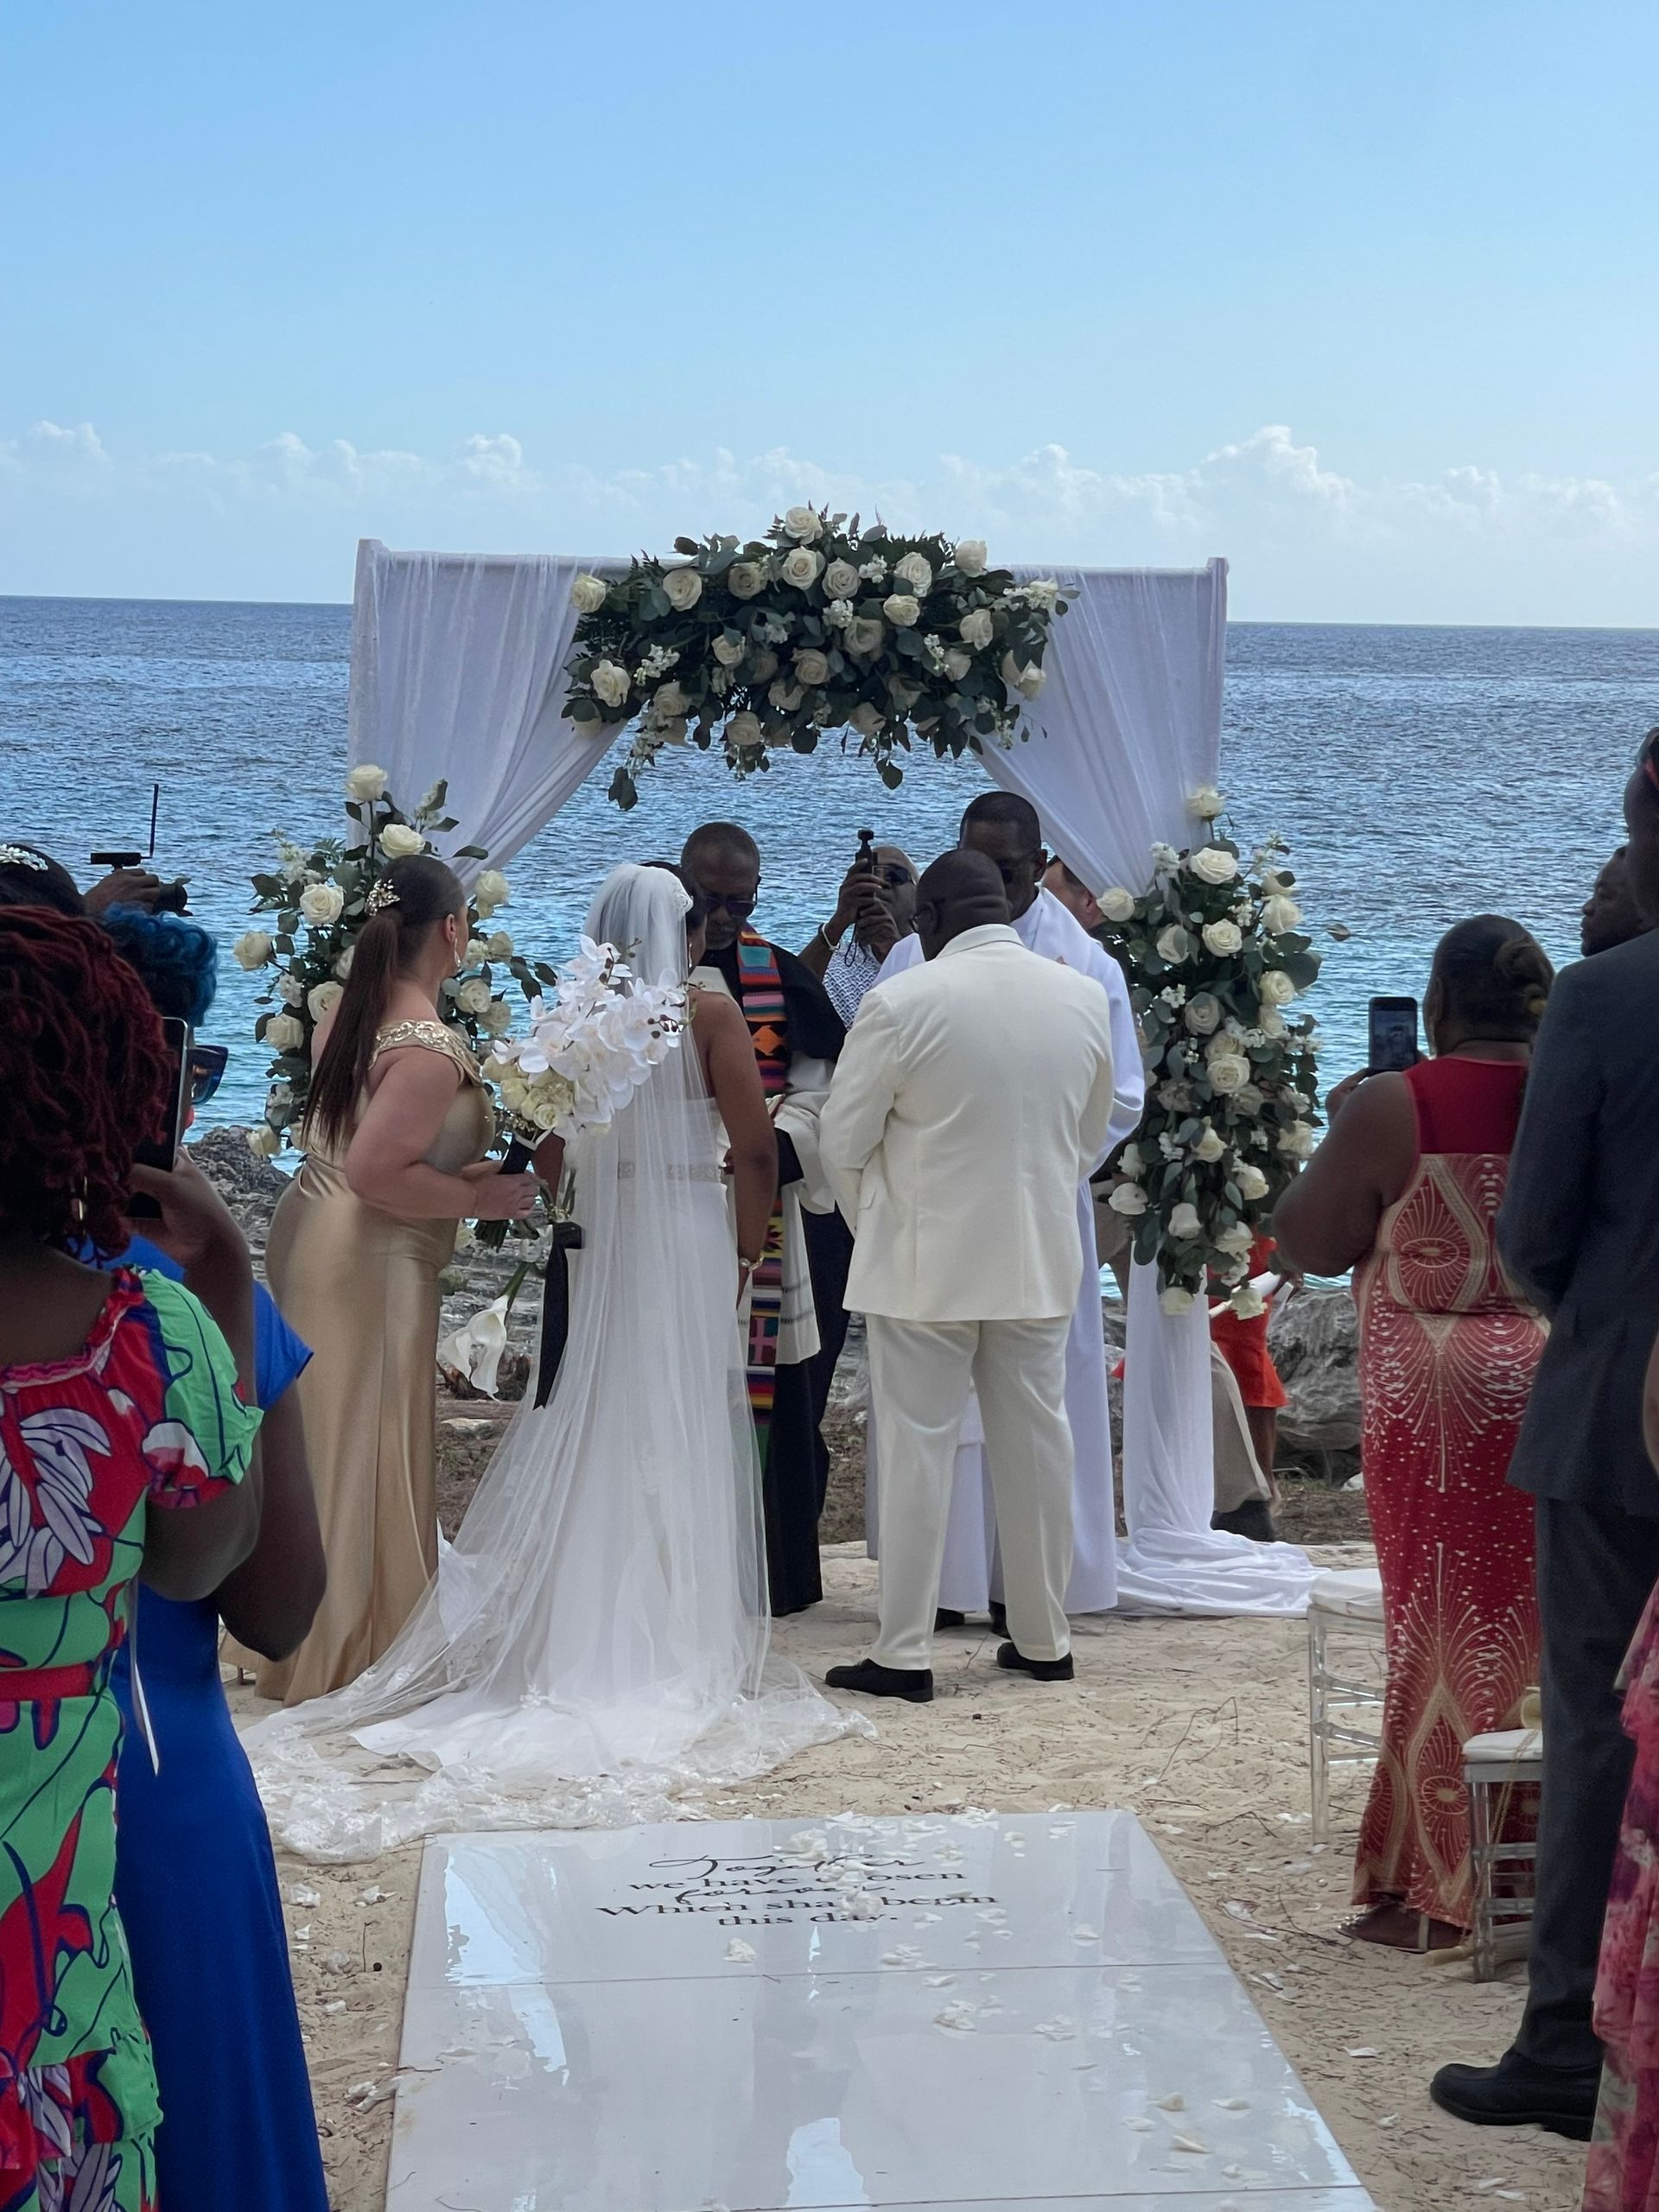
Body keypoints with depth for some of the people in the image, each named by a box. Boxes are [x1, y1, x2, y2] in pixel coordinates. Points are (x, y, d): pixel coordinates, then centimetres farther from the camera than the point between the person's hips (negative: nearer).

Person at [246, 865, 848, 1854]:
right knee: (681, 1440, 3)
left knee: (591, 1438, 11)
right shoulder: (709, 1012, -8)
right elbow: (757, 1150, -9)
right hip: (689, 1240, -3)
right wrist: (745, 1252, 2)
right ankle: (680, 1649, 8)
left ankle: (584, 1644, 16)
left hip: (596, 1242, 3)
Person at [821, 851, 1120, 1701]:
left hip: (924, 1263, -4)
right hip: (1041, 1262, 4)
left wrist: (874, 1228, 10)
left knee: (918, 1451, 2)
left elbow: (845, 1138, -7)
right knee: (1036, 1442, 13)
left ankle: (903, 1654, 5)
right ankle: (1044, 1639, 22)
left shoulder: (902, 1002, -14)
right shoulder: (1084, 999, 2)